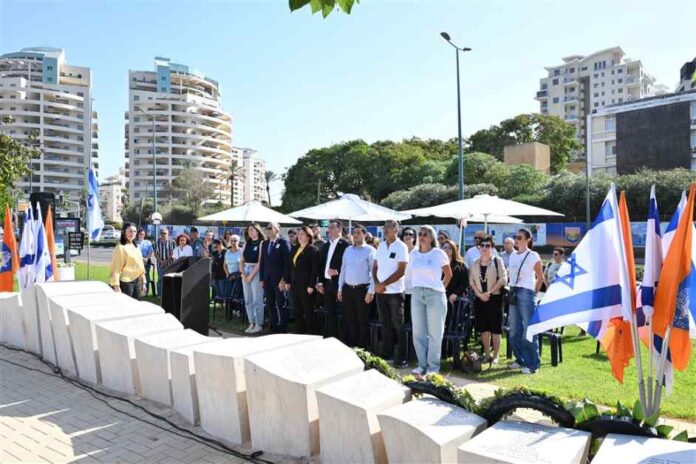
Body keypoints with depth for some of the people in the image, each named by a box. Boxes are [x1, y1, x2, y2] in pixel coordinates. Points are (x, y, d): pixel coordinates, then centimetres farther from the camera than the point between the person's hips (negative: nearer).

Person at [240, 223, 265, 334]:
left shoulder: (261, 243, -5)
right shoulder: (246, 243, 13)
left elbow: (260, 261, -11)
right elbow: (242, 260, 12)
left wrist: (251, 276, -11)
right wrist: (243, 273, -2)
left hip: (256, 272, -6)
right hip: (246, 271, 7)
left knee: (257, 300, -5)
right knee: (247, 300, 7)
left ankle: (259, 325, 2)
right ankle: (251, 323, 14)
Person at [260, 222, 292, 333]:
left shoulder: (284, 242, -7)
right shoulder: (265, 244, 13)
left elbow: (287, 262, -11)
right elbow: (262, 262, 15)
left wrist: (284, 279, -16)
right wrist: (262, 278, 8)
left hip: (279, 279, -6)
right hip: (267, 279, 6)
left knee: (281, 305, 1)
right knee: (270, 304, 10)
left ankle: (282, 329, 11)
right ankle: (274, 327, 21)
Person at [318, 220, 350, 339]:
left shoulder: (345, 244, -9)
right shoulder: (325, 245, 14)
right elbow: (322, 264, 14)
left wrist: (337, 271, -21)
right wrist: (320, 281, 9)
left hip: (338, 283, -7)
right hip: (327, 283, 7)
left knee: (341, 313, 1)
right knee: (330, 312, 13)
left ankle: (342, 339, 10)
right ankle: (329, 338, 21)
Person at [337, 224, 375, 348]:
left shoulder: (370, 250, -4)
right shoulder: (347, 250, 13)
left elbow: (374, 272, -8)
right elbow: (343, 269, 15)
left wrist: (371, 291, -13)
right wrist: (340, 288, 11)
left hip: (362, 289, -5)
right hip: (347, 289, 5)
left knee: (362, 321, 3)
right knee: (349, 320, 11)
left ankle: (362, 349, 12)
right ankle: (350, 347, 21)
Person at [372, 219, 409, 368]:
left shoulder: (401, 247, -8)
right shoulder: (381, 245, 9)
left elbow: (401, 271, -13)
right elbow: (375, 267, 12)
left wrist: (383, 284, -13)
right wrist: (376, 283, -5)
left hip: (395, 292, -5)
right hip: (380, 292, 5)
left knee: (398, 326, 1)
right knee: (385, 325, 12)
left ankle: (401, 358, 8)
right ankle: (386, 355, 22)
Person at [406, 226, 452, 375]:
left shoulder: (439, 254, -3)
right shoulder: (413, 254, 7)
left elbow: (448, 274, 6)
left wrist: (441, 288, 7)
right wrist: (416, 286, 9)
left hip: (435, 295, -4)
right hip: (417, 294, 4)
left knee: (434, 333, 1)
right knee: (418, 332, 6)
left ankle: (433, 366, 9)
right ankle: (422, 364, 17)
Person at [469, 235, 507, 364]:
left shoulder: (498, 261, -3)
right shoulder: (475, 263, 8)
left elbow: (503, 280, -9)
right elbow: (471, 281, 7)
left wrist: (489, 292, -13)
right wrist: (479, 294, -7)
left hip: (494, 298, -4)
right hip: (480, 299, 4)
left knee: (495, 329, 0)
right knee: (483, 329, 9)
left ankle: (495, 355, 11)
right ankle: (487, 354, 21)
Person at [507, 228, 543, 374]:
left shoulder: (533, 256, -5)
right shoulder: (513, 255, 12)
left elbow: (540, 278, 0)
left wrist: (534, 293, -2)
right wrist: (511, 290, 11)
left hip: (526, 293, -7)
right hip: (513, 293, 7)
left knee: (528, 330, -5)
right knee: (514, 331, 11)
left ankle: (532, 364, 3)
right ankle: (520, 359, 24)